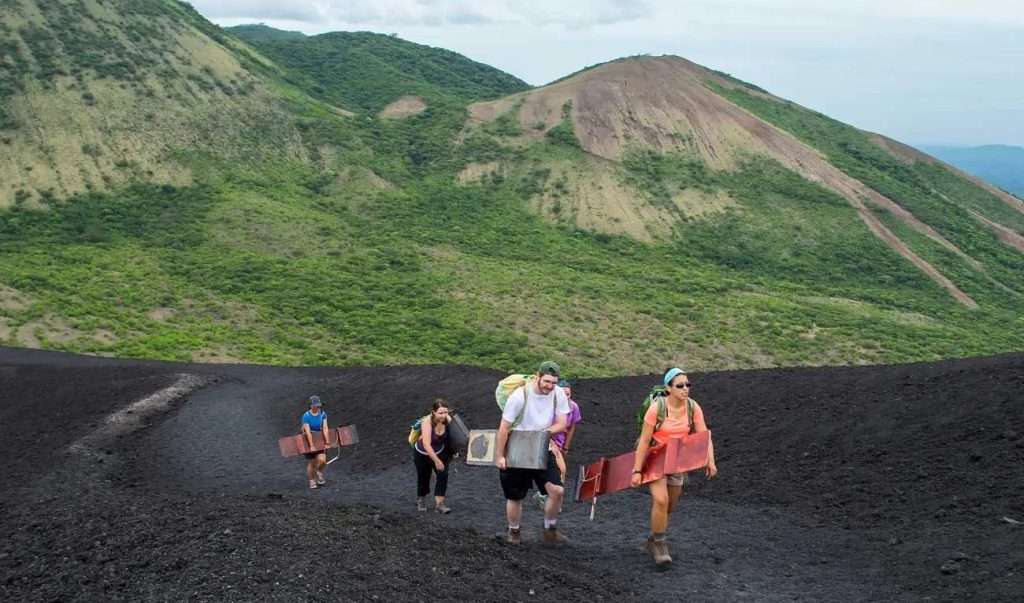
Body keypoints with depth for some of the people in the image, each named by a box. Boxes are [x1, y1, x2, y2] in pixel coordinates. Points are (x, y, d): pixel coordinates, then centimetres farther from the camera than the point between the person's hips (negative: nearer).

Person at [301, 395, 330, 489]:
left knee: (322, 460, -13)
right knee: (311, 462, 3)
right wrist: (312, 446, -26)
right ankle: (312, 481, 19)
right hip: (309, 440, -2)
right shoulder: (306, 416, -19)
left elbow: (325, 428, -12)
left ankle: (319, 473, 18)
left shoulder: (323, 414, -8)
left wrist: (327, 442, -17)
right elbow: (308, 432, -23)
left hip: (320, 439, 3)